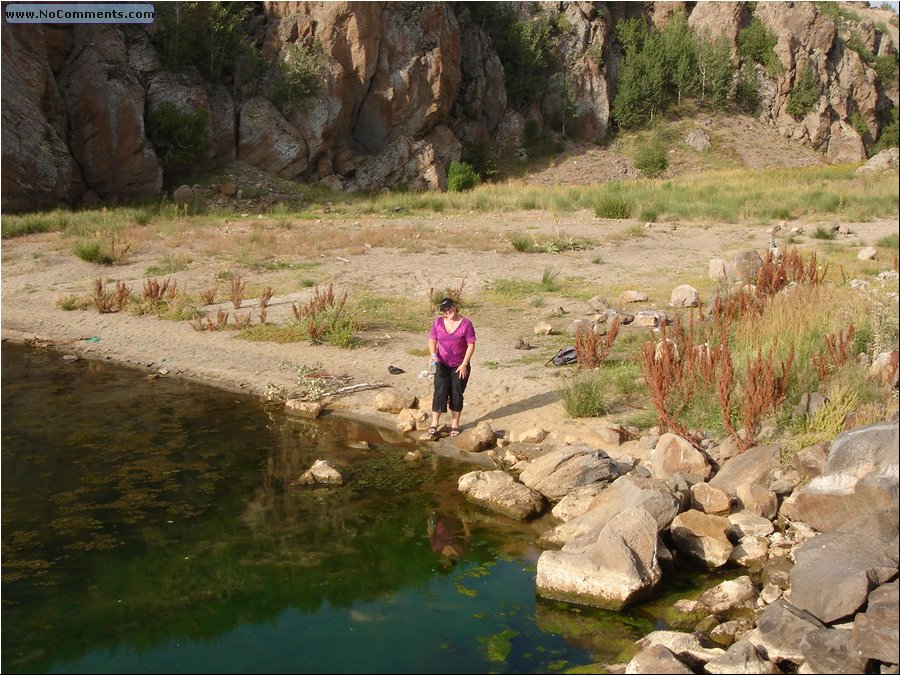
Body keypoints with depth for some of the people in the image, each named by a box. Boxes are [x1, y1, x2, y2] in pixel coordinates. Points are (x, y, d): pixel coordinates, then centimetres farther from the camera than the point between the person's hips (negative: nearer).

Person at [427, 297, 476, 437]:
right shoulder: (438, 322, -4)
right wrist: (433, 355, -18)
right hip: (442, 364, 1)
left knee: (456, 394, 4)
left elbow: (471, 345, -11)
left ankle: (455, 424, 15)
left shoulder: (466, 324, -13)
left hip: (460, 366, -1)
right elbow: (432, 340, 2)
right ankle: (434, 423, -2)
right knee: (440, 392, -7)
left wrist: (464, 364, -13)